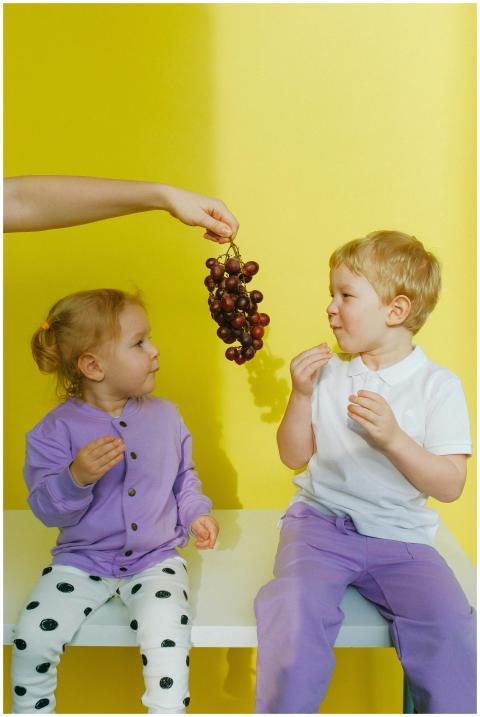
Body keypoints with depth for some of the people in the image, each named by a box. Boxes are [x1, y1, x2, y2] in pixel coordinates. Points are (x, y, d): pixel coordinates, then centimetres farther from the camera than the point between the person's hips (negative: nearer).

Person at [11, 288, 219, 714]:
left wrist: (196, 514, -2)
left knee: (167, 636, -23)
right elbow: (47, 509, -12)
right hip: (81, 560, 0)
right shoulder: (58, 429, -10)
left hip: (156, 559, 1)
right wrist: (77, 478, -31)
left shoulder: (165, 415, 0)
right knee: (32, 638, -12)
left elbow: (184, 476, 15)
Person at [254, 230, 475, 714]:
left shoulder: (439, 386, -3)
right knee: (297, 607, -26)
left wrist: (393, 438, -22)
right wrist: (301, 395, -7)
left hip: (399, 535, -1)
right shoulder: (328, 374, 4)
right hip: (320, 523, 1)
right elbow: (294, 457, 8)